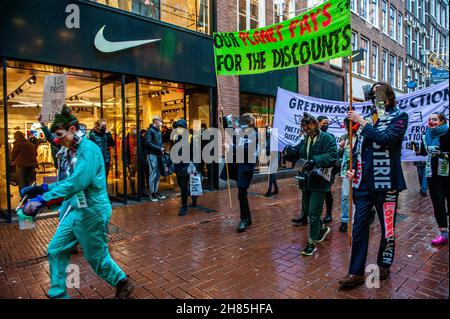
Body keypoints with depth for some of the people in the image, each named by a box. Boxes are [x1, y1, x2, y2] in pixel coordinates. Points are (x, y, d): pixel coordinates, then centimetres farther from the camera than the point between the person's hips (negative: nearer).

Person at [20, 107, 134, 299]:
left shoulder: (88, 149, -21)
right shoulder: (71, 151, 9)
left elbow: (77, 182, -33)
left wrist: (43, 200, -35)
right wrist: (42, 189, 8)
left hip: (92, 212, -9)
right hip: (75, 210, 9)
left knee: (97, 257, 7)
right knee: (56, 250, 12)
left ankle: (123, 284, 30)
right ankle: (57, 295, 29)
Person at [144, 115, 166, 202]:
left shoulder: (159, 131, 17)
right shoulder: (150, 130, -7)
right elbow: (148, 143, -16)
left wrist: (162, 149, 3)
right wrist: (159, 148, -15)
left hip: (158, 155, 8)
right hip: (152, 155, -8)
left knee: (157, 175, 11)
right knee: (153, 175, -5)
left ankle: (156, 192, 19)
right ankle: (152, 194, 3)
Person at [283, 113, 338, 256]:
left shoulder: (327, 138, -8)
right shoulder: (304, 141, 13)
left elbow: (333, 156, -21)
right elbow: (294, 156, 8)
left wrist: (315, 160, -33)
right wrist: (290, 151, -15)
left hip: (319, 182, -7)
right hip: (306, 181, 7)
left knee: (314, 213, -4)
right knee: (307, 210, 19)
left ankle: (312, 243, 11)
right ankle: (322, 228, 46)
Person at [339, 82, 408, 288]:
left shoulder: (399, 117, 0)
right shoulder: (368, 119, 13)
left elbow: (385, 139, -19)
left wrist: (362, 122, -13)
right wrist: (353, 169, 5)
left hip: (386, 182, -4)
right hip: (364, 183, 4)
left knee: (388, 227, 9)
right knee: (359, 227, 3)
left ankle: (384, 265, 31)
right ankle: (356, 272, 12)